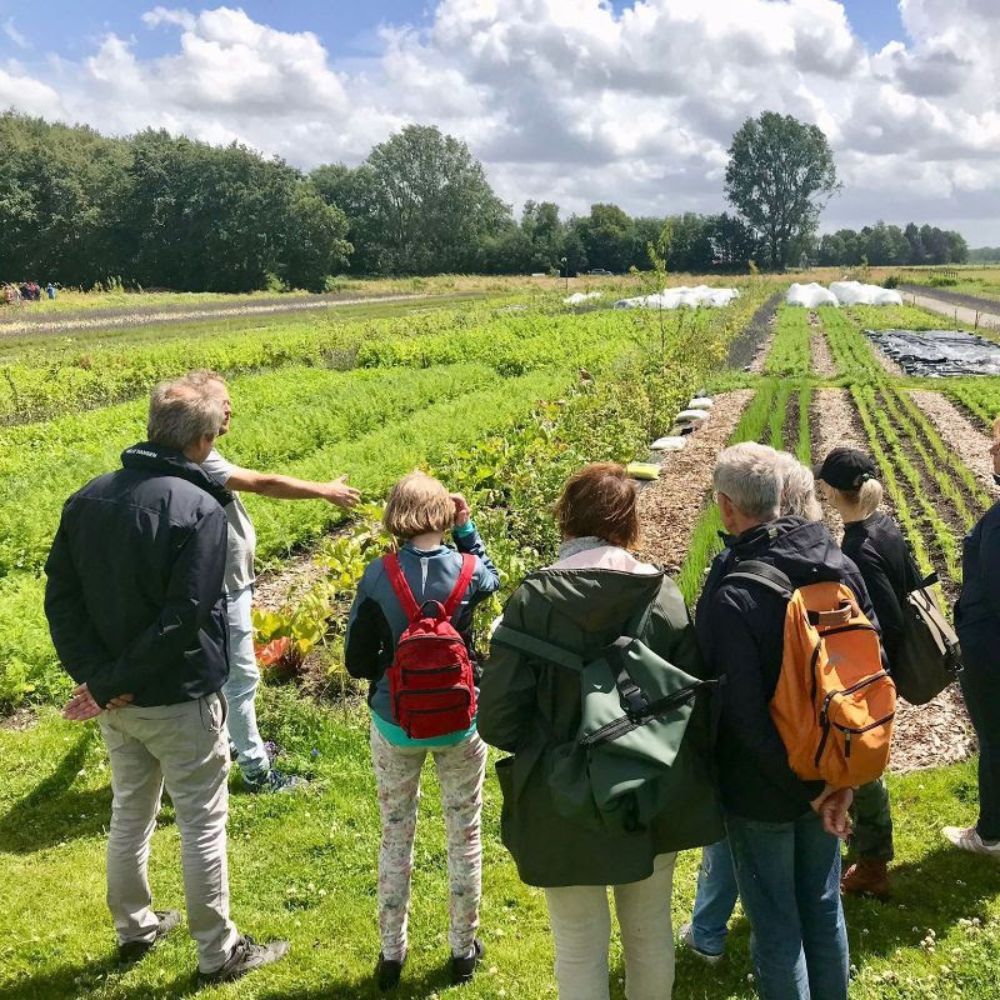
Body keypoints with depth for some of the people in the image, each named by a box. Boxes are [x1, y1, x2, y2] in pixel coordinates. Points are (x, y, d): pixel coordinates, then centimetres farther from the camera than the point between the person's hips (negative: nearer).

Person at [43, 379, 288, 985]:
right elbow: (184, 616, -25)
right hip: (180, 700, -6)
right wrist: (115, 683, -16)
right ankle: (219, 953, 21)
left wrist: (98, 677, -9)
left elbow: (61, 597, -2)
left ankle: (135, 927, 40)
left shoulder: (87, 499, 0)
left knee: (130, 811, 23)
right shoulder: (199, 508, -20)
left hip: (116, 701, 7)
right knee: (203, 822, 8)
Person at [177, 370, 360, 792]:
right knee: (241, 677, 1)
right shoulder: (199, 460, -27)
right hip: (223, 588, -10)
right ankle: (255, 769, 14)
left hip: (228, 583, 10)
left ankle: (237, 740, 40)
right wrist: (324, 491, -20)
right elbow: (263, 484, -28)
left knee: (229, 672, 23)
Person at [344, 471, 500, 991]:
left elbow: (357, 660, -9)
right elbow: (490, 577, 14)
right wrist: (467, 529, 8)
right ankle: (463, 949, 32)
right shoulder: (466, 571, -13)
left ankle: (391, 953, 30)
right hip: (459, 723, 0)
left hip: (395, 725, 0)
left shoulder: (378, 576, -15)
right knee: (464, 835, 18)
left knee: (396, 837, 17)